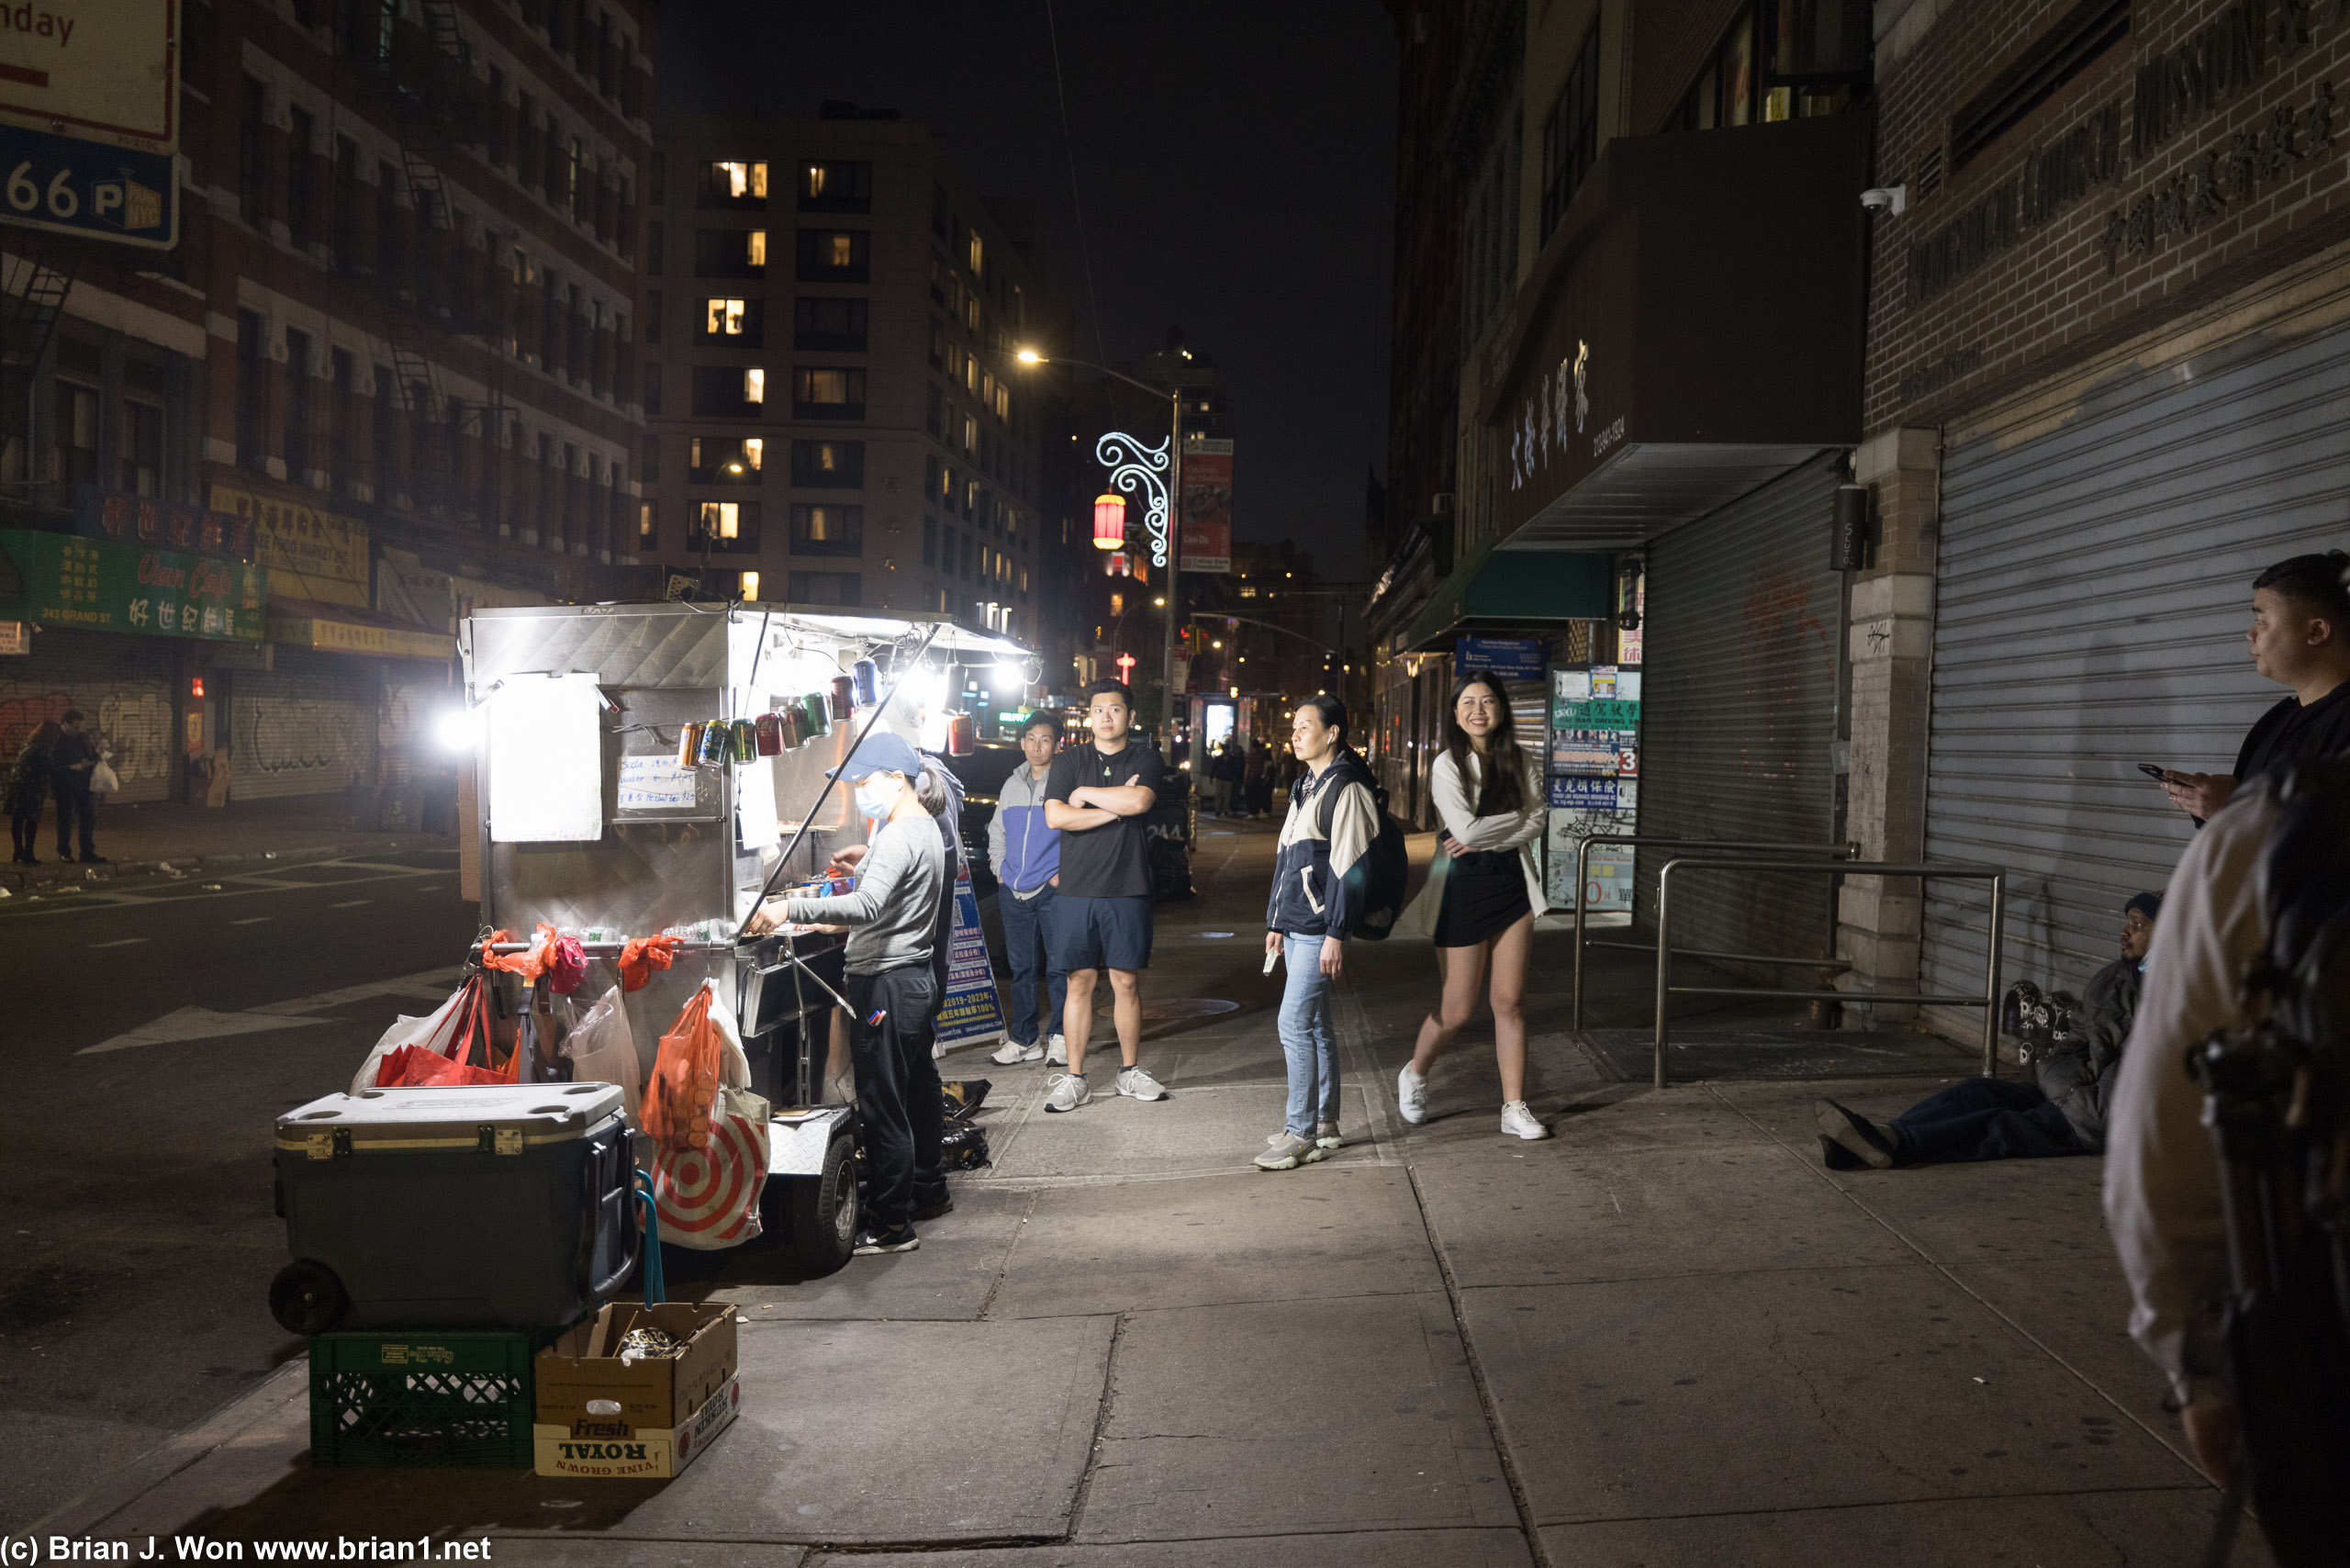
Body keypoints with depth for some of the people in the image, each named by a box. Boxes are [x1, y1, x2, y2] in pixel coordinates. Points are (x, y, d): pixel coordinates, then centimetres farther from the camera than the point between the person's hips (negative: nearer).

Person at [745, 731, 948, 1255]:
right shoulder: (925, 828, 14)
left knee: (882, 1107, -4)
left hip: (886, 984, -11)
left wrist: (789, 908, -40)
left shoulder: (899, 838, -19)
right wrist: (867, 863, 26)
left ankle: (890, 1226, 2)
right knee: (917, 1092, 21)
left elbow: (867, 906, -35)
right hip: (917, 975, 11)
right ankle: (927, 1191, 35)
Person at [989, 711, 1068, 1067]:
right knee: (1021, 968, 10)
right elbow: (996, 832, 27)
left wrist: (1064, 873, -8)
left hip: (1053, 891, -5)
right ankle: (1023, 1039, 17)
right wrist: (1000, 867, 14)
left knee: (1058, 967, -2)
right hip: (1014, 892, 5)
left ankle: (1060, 1037, 8)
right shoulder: (1012, 785, 15)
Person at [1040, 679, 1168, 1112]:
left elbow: (1139, 800, -15)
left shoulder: (1146, 760, 5)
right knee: (1079, 983, 3)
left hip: (1128, 891, 0)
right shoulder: (1068, 762, 7)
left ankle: (1130, 1072, 21)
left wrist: (1086, 794, -5)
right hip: (1077, 891, 0)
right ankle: (1073, 1078, 11)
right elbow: (1055, 817, -8)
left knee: (1127, 983, 6)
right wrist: (1117, 807, -9)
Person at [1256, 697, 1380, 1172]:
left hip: (1319, 929, -9)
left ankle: (1302, 1133, -4)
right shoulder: (1306, 787, 17)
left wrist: (1336, 933, -20)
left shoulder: (1346, 789, -12)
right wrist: (1276, 922, 20)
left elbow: (1348, 866, -17)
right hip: (1296, 927, 9)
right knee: (1314, 1025, 13)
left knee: (1294, 1024, -10)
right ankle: (1324, 1124, 21)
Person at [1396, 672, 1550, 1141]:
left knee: (1509, 1000, 3)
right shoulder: (1448, 765, -7)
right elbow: (1466, 829, -16)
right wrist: (1517, 818, -5)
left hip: (1512, 882, 3)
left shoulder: (1519, 761, 5)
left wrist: (1485, 838, -15)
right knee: (1458, 1009, 3)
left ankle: (1514, 1107, 11)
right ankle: (1414, 1074, 30)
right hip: (1463, 887, -3)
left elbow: (1536, 824, -2)